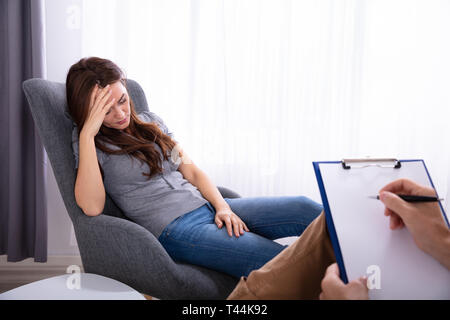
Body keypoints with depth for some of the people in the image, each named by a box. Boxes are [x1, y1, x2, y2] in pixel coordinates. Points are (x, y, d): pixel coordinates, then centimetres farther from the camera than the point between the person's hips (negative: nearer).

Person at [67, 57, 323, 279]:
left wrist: (222, 206, -2)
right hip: (173, 229, -6)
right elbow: (92, 207, -15)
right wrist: (88, 133, -16)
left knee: (303, 208, -14)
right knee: (284, 263, -25)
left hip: (208, 207, 6)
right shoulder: (87, 141, 2)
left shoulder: (150, 120, 17)